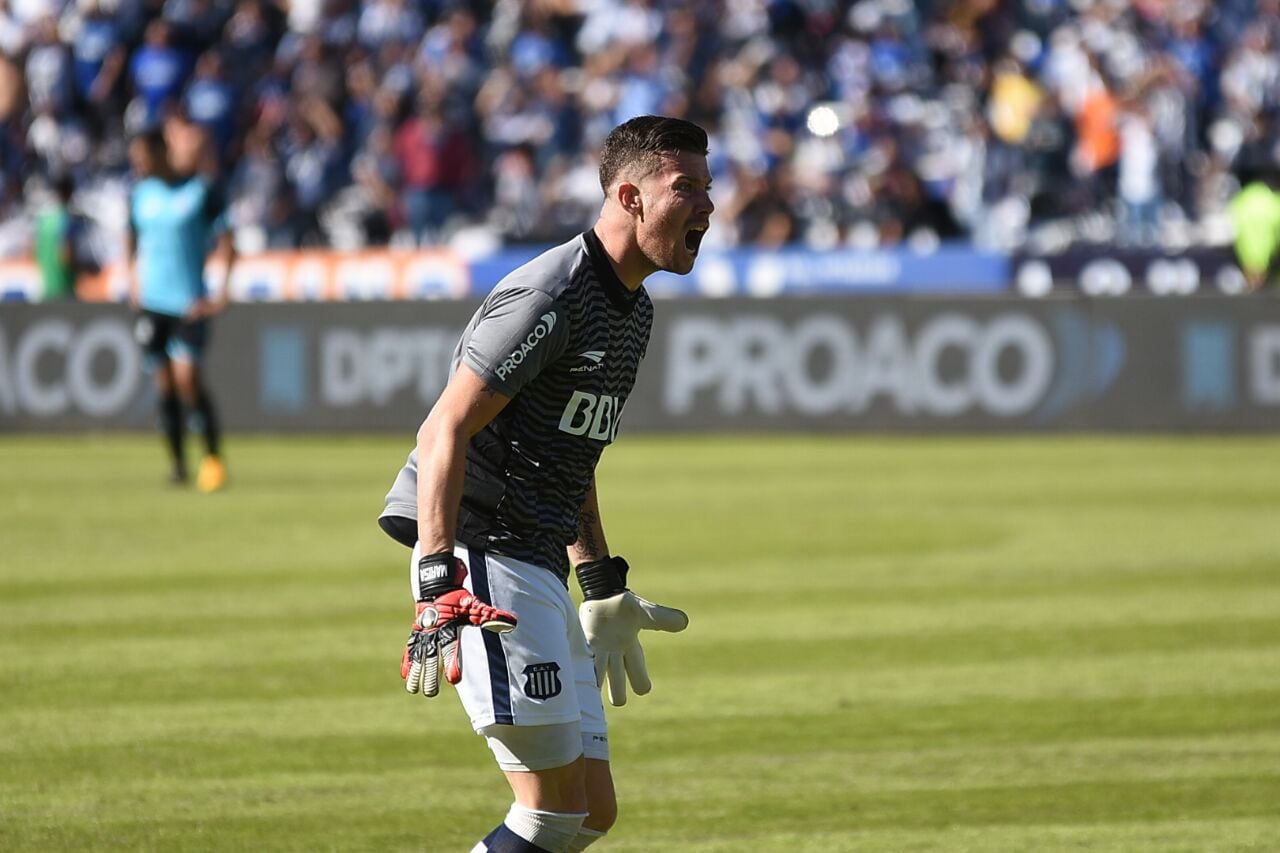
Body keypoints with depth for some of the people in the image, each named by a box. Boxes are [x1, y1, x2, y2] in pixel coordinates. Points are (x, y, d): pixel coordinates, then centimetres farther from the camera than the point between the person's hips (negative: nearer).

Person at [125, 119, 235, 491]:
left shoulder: (202, 191, -6)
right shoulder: (141, 194, 8)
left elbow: (226, 243, -5)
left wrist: (221, 295, -12)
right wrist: (133, 282, 12)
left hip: (189, 302, -4)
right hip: (151, 302, 4)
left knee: (188, 379, -14)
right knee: (165, 384, 3)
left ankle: (213, 456, 0)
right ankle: (177, 463, 11)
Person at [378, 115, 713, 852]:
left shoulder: (635, 309, 15)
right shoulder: (553, 296, -15)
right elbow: (445, 432, -20)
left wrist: (603, 591, 27)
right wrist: (439, 589, -28)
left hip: (540, 568, 10)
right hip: (481, 553, -10)